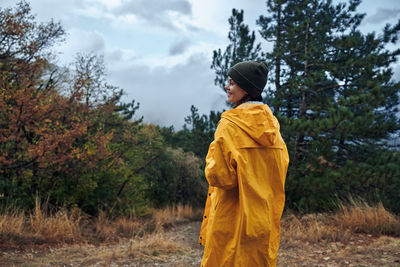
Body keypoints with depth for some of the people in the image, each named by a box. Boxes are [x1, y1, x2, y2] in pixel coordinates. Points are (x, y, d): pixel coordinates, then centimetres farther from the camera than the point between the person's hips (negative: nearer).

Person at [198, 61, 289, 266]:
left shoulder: (229, 124, -15)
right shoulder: (271, 123, 5)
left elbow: (218, 175, -17)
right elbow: (282, 166, 12)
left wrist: (212, 154, 0)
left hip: (234, 219, -6)